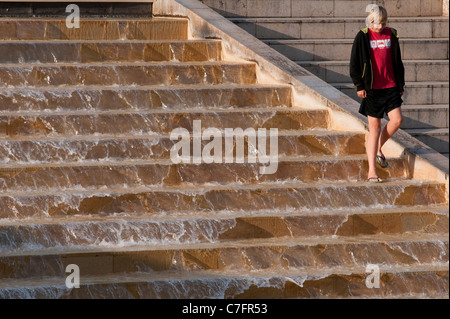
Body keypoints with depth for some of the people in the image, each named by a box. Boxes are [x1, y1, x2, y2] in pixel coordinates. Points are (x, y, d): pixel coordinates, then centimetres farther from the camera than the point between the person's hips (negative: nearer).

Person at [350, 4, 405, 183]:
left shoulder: (391, 35, 6)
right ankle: (372, 171, 2)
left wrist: (401, 83, 13)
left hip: (390, 86, 3)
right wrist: (359, 86, -7)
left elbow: (397, 61, 15)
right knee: (374, 127, -2)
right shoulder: (362, 37, -4)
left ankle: (377, 148, 21)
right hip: (372, 89, -3)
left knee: (397, 120, -9)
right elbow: (354, 64, -2)